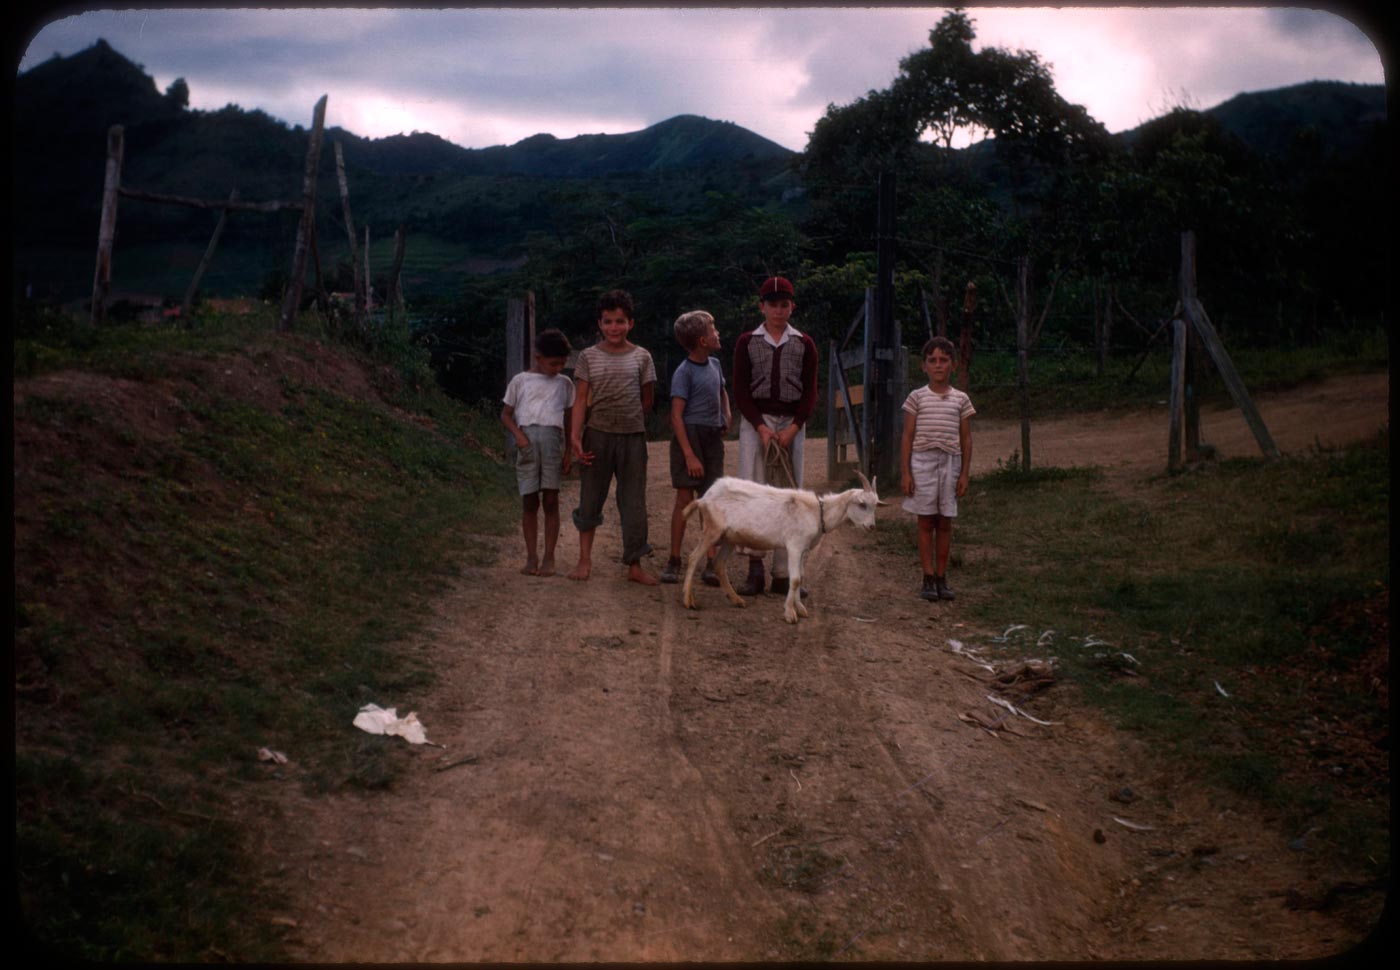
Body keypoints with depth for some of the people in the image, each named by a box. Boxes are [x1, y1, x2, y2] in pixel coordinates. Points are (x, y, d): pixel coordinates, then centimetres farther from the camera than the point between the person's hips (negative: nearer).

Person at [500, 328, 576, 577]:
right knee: (529, 501, 1)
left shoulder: (564, 383, 15)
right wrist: (518, 434, -8)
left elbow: (569, 419, 17)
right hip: (527, 440, -1)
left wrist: (569, 452, 11)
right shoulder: (520, 381, 9)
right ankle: (531, 557, 7)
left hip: (553, 438, 1)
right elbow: (506, 414, 10)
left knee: (551, 500, -2)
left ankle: (549, 557, 2)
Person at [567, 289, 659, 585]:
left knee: (634, 503, 3)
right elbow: (581, 400, -2)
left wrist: (629, 421, 7)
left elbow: (647, 400, 10)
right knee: (590, 498, 7)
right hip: (597, 435, 0)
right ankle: (585, 559, 18)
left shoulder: (641, 357, 3)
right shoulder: (589, 357, 2)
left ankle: (634, 565, 10)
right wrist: (575, 435, -11)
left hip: (632, 436, 0)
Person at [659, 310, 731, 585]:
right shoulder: (684, 372, -12)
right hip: (689, 436, -6)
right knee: (685, 499, -2)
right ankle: (674, 560, 10)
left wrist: (727, 416, 13)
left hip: (713, 438, 6)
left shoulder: (715, 365, 10)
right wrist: (689, 455, -21)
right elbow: (676, 416, -16)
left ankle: (711, 563, 3)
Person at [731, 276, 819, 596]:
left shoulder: (804, 344, 8)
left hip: (792, 424, 1)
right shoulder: (747, 342, 6)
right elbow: (740, 392, 2)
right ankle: (755, 567, -12)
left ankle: (783, 574, 5)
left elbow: (810, 393, 5)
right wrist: (762, 427, -11)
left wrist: (792, 429, -9)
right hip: (755, 422, -1)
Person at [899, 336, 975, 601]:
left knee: (945, 522, 5)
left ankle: (941, 577, 12)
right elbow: (907, 436, 2)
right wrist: (905, 472, -4)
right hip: (923, 461, -1)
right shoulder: (917, 397, 2)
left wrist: (964, 473, 3)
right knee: (926, 522, 1)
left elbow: (966, 438, 8)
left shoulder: (961, 399, 6)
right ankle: (929, 578, 5)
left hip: (950, 462, 2)